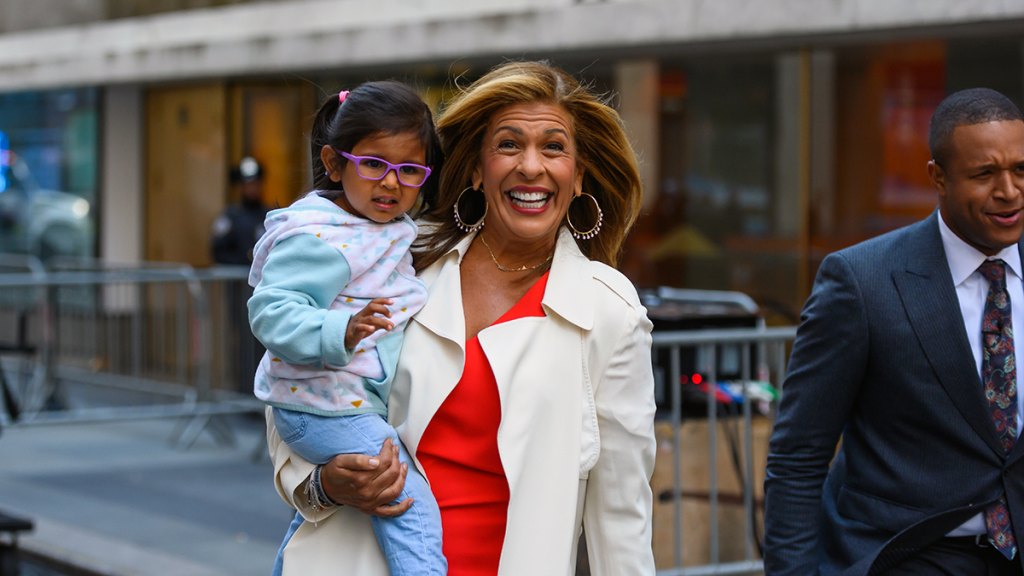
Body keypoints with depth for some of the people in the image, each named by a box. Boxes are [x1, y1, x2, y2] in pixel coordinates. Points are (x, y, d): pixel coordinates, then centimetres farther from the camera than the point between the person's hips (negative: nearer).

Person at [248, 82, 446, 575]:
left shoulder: (395, 229, 8)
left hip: (367, 402, 10)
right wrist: (340, 333, -42)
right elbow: (272, 311, -30)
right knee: (411, 503, -20)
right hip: (323, 407, -10)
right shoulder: (317, 238, -21)